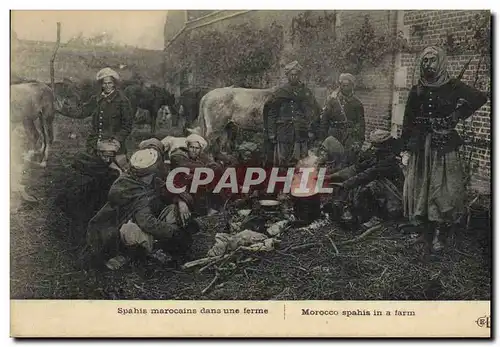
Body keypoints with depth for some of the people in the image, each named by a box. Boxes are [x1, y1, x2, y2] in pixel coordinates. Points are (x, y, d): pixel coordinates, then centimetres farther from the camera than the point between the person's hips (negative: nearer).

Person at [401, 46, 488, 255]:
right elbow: (408, 120, 9)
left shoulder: (453, 87, 0)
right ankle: (426, 232, 12)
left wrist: (459, 115, -10)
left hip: (444, 145, -3)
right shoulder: (417, 91, 10)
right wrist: (407, 143, 1)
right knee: (420, 187, 3)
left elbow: (480, 98, -7)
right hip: (421, 146, 3)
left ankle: (440, 234, 0)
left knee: (444, 188, -5)